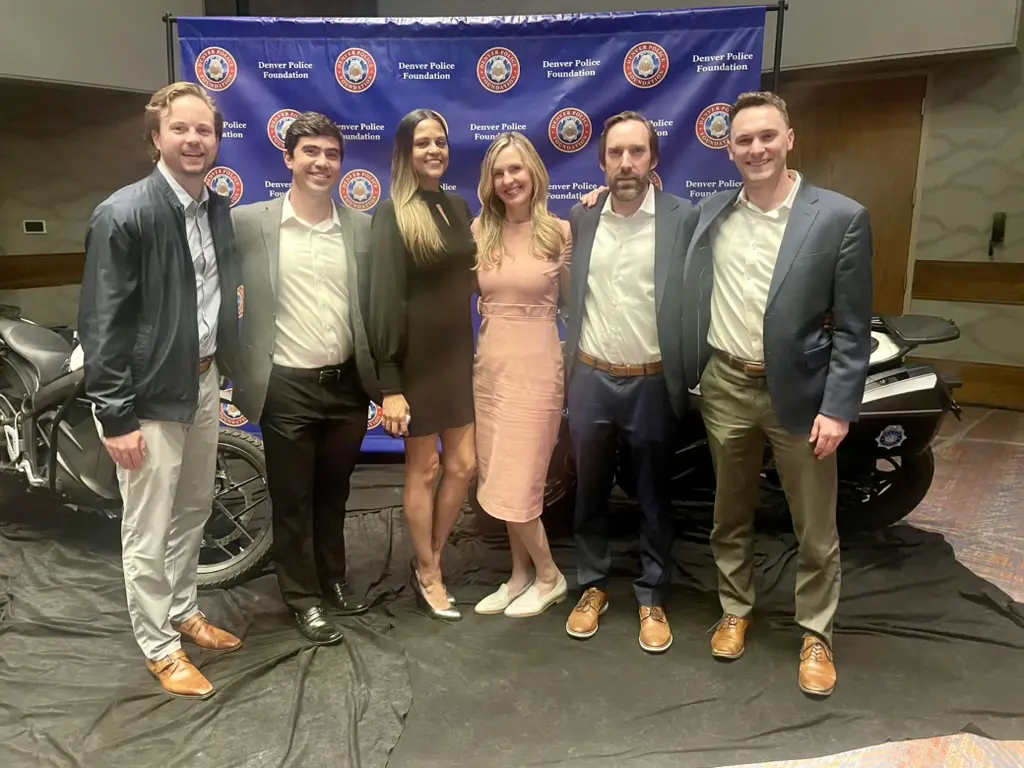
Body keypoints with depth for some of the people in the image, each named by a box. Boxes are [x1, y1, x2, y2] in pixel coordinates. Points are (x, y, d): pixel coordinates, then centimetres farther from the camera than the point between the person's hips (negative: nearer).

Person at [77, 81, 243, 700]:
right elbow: (101, 323, -16)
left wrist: (225, 368, 12)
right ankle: (160, 647, 24)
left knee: (194, 513, 20)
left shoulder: (217, 208, 6)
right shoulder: (123, 215, -15)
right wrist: (116, 416, -17)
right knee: (149, 531, 6)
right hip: (150, 393, -7)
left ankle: (184, 612, 40)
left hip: (204, 381, 7)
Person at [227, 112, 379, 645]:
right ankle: (302, 597, 28)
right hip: (286, 386, -3)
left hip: (347, 383, 3)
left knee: (333, 492, 19)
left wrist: (383, 382, 6)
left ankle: (332, 578, 39)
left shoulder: (362, 225, 3)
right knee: (292, 498, 10)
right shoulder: (249, 222, -6)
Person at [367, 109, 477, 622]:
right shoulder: (392, 215, -9)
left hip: (457, 355, 6)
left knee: (463, 465, 9)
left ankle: (428, 564, 29)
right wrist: (389, 383, -19)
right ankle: (428, 575, 25)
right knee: (423, 468, 6)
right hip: (417, 359, -6)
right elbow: (385, 300, -15)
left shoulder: (458, 207, 9)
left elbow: (468, 278, 12)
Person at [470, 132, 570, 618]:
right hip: (489, 365, 5)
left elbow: (572, 299, 1)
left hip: (535, 365, -4)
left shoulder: (560, 232, -4)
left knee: (514, 484, -3)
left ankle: (549, 576, 20)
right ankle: (520, 575, 29)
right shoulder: (479, 231, 5)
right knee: (504, 481, 12)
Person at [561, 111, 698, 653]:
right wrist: (568, 357, 9)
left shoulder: (683, 218, -6)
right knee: (589, 492, 14)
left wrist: (685, 376, -7)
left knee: (653, 498, 11)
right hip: (590, 380, 3)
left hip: (651, 384, -2)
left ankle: (652, 598, 27)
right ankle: (592, 586, 32)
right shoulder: (581, 216, 4)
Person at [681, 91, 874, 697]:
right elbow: (692, 300, 11)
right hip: (725, 386, 3)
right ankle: (736, 610, 37)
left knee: (816, 530, 8)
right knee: (731, 515, 17)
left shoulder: (841, 218, -7)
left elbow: (853, 329, -8)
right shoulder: (711, 213, 3)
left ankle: (816, 636, 28)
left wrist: (838, 408, -11)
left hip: (799, 391, -3)